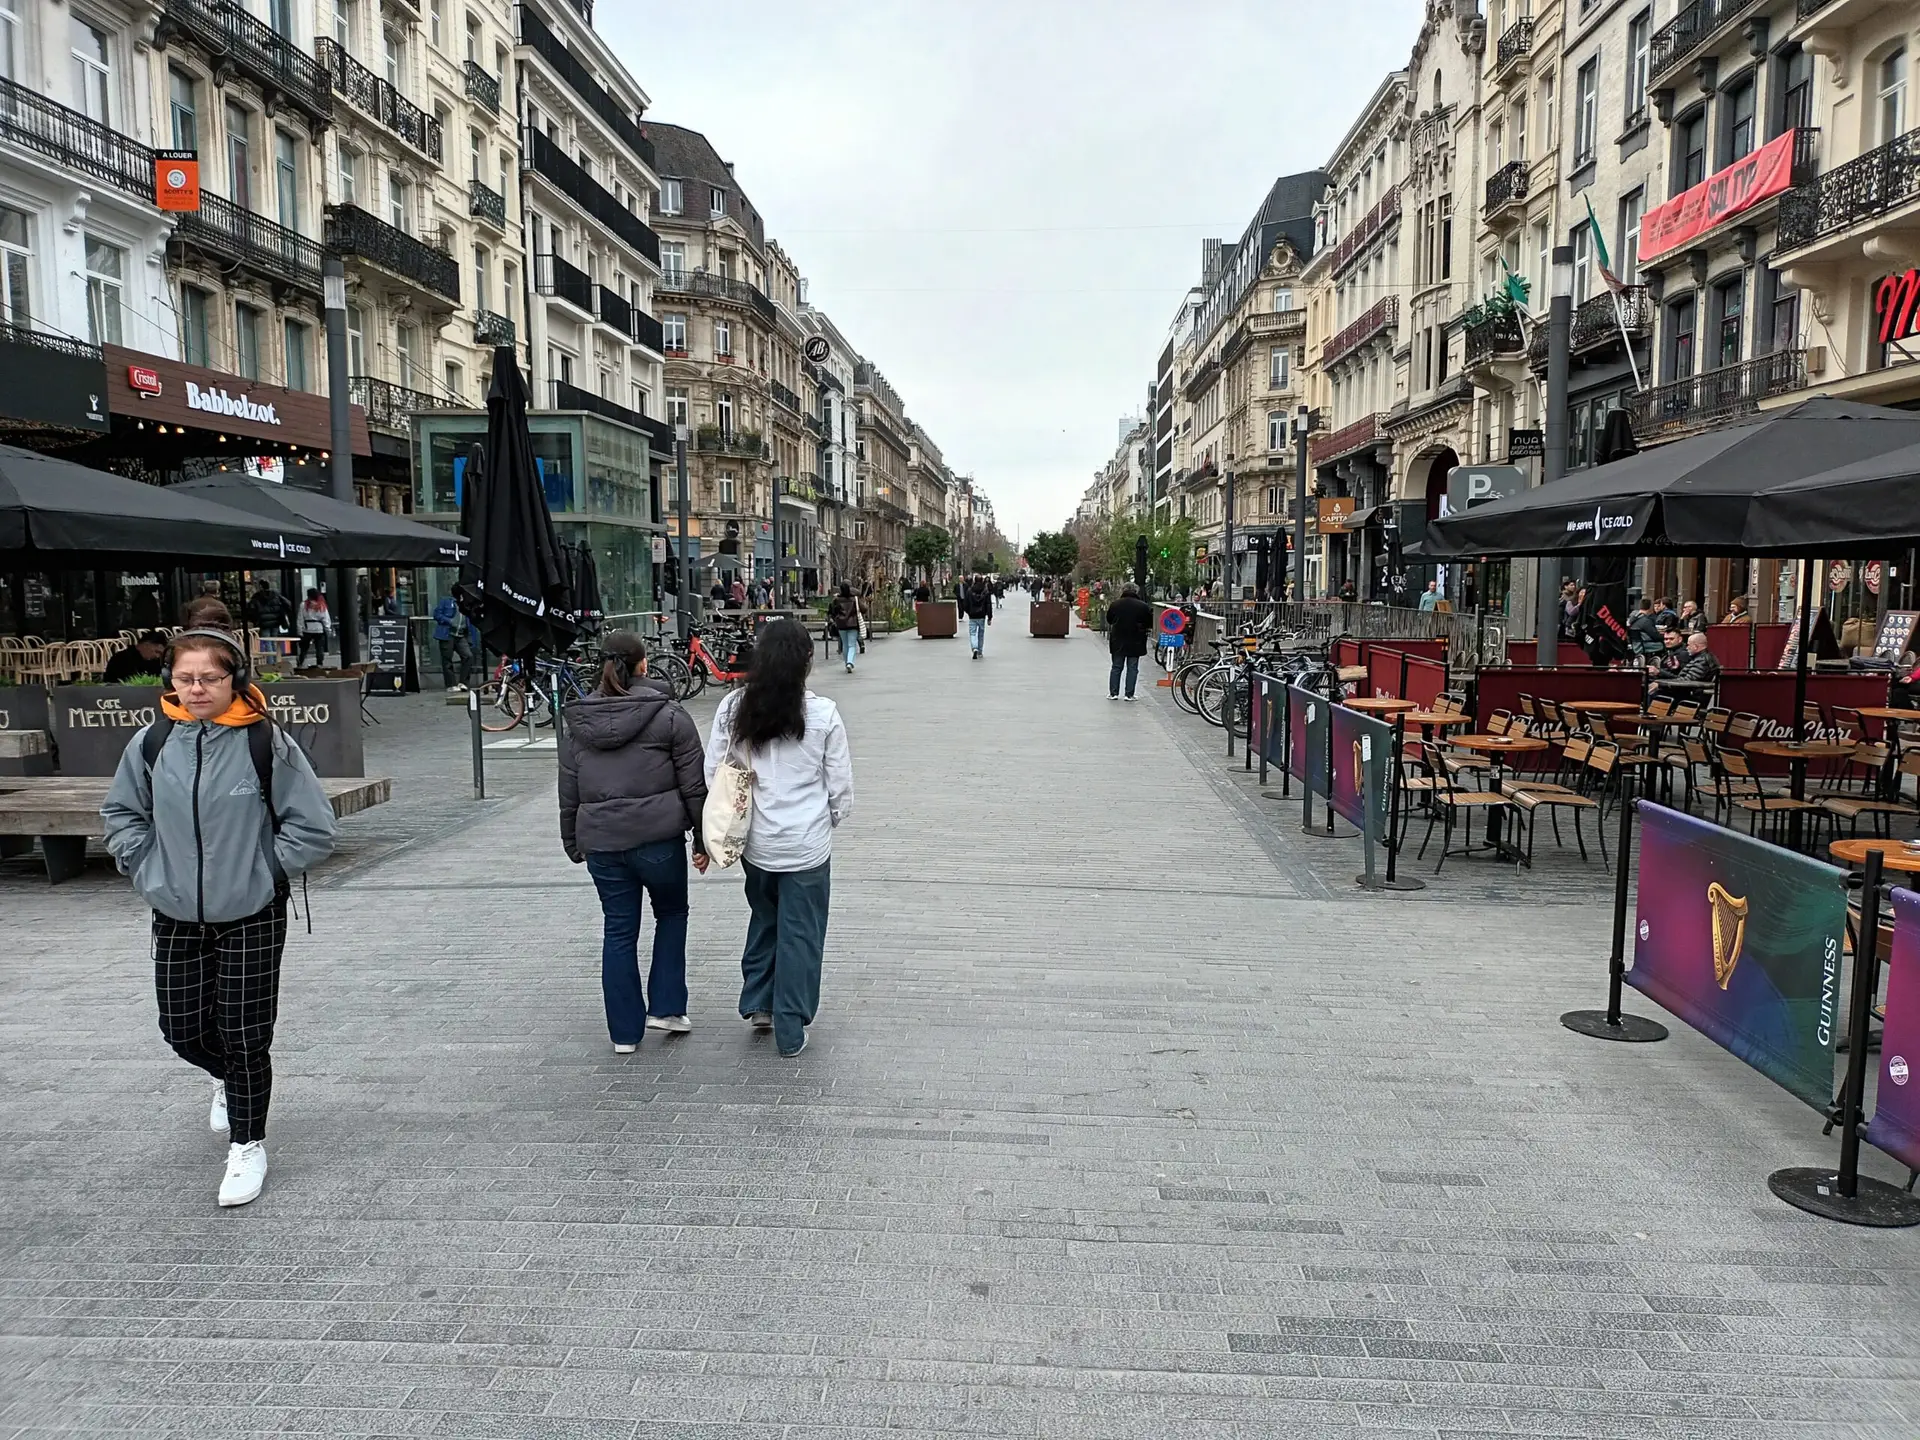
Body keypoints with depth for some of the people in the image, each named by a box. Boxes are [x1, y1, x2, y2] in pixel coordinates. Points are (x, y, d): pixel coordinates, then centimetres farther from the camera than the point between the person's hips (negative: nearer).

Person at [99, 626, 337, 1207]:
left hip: (251, 918, -4)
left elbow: (313, 828, -8)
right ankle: (227, 1079, 48)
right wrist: (146, 869, 3)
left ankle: (247, 1145, 22)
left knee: (244, 1037, 3)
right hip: (175, 918, 4)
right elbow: (121, 812, 14)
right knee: (182, 1029, 13)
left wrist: (261, 870, -8)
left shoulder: (265, 742, -14)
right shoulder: (152, 743, -4)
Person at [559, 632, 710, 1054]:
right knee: (672, 914, 21)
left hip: (601, 842, 3)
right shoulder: (668, 715, -6)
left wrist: (572, 842, 20)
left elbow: (568, 792, 10)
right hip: (659, 837, -3)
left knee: (618, 932, 11)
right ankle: (665, 1007, 17)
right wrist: (702, 838, 4)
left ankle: (625, 1031, 18)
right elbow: (694, 785, -5)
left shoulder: (577, 722, 5)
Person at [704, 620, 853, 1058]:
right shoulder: (822, 713, -13)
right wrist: (832, 819, 14)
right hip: (807, 843, -3)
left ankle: (757, 1004, 30)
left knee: (764, 917, 26)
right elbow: (840, 785, -6)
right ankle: (790, 1031, 17)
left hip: (755, 841, 3)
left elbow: (713, 774, 0)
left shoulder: (733, 708, -6)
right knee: (800, 934, 9)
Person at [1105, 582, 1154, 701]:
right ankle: (1129, 694, 3)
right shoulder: (1143, 606, -9)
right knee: (1132, 668, 4)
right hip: (1135, 642, -2)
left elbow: (1109, 621, 11)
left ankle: (1113, 693, 10)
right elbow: (1150, 624, -3)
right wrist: (1146, 630, 15)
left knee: (1116, 667, 11)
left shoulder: (1115, 604, -1)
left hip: (1117, 642, 2)